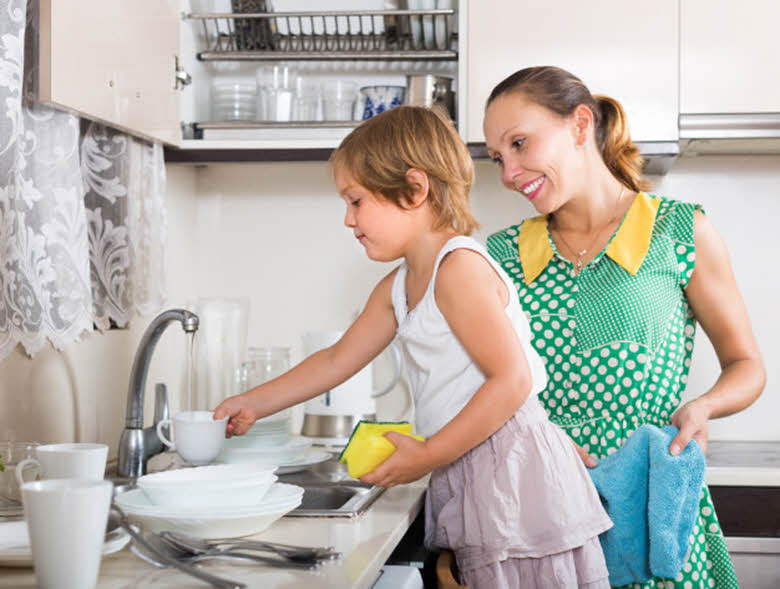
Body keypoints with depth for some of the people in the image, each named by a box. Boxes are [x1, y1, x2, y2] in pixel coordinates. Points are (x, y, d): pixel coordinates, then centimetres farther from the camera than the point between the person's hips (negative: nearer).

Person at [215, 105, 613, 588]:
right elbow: (337, 361, 24)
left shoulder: (461, 268, -15)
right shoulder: (397, 288, 14)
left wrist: (427, 456, -17)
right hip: (468, 479, 9)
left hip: (510, 471, -8)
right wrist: (254, 404, 22)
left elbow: (511, 380, -21)